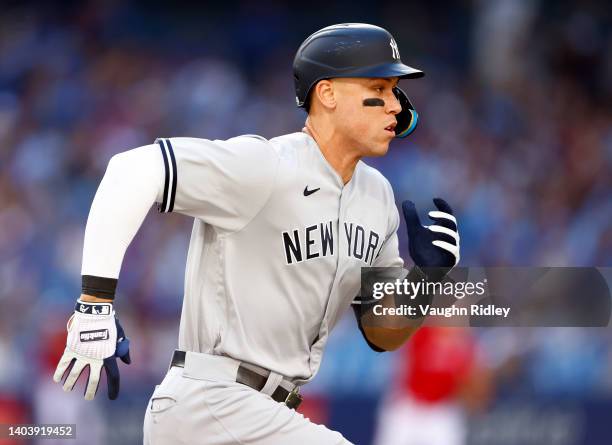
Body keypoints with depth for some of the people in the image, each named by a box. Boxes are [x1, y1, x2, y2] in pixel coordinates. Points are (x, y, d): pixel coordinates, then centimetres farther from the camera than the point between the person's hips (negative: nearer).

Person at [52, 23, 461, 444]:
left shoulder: (376, 195, 11)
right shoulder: (269, 167, -16)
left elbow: (383, 335, 17)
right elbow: (132, 172, -25)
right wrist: (96, 305, -30)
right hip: (210, 406, -9)